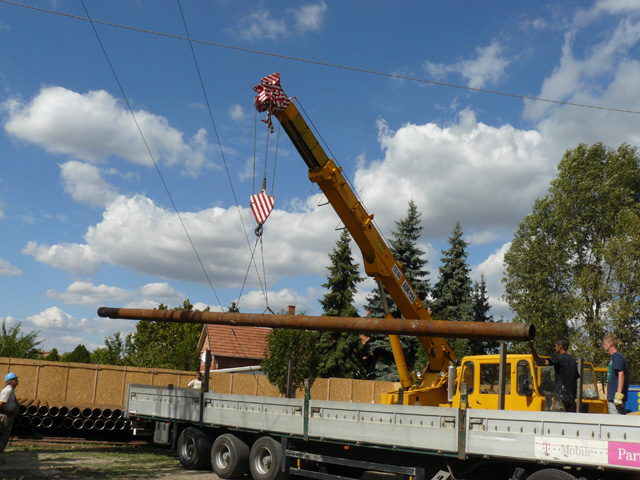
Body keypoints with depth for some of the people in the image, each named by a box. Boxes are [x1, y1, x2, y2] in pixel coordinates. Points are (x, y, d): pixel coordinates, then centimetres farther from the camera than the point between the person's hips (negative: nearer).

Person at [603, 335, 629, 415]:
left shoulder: (617, 356, -9)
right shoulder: (612, 357, 19)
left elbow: (621, 375, -19)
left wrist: (619, 394, -25)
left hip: (616, 397, -10)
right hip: (611, 398, 10)